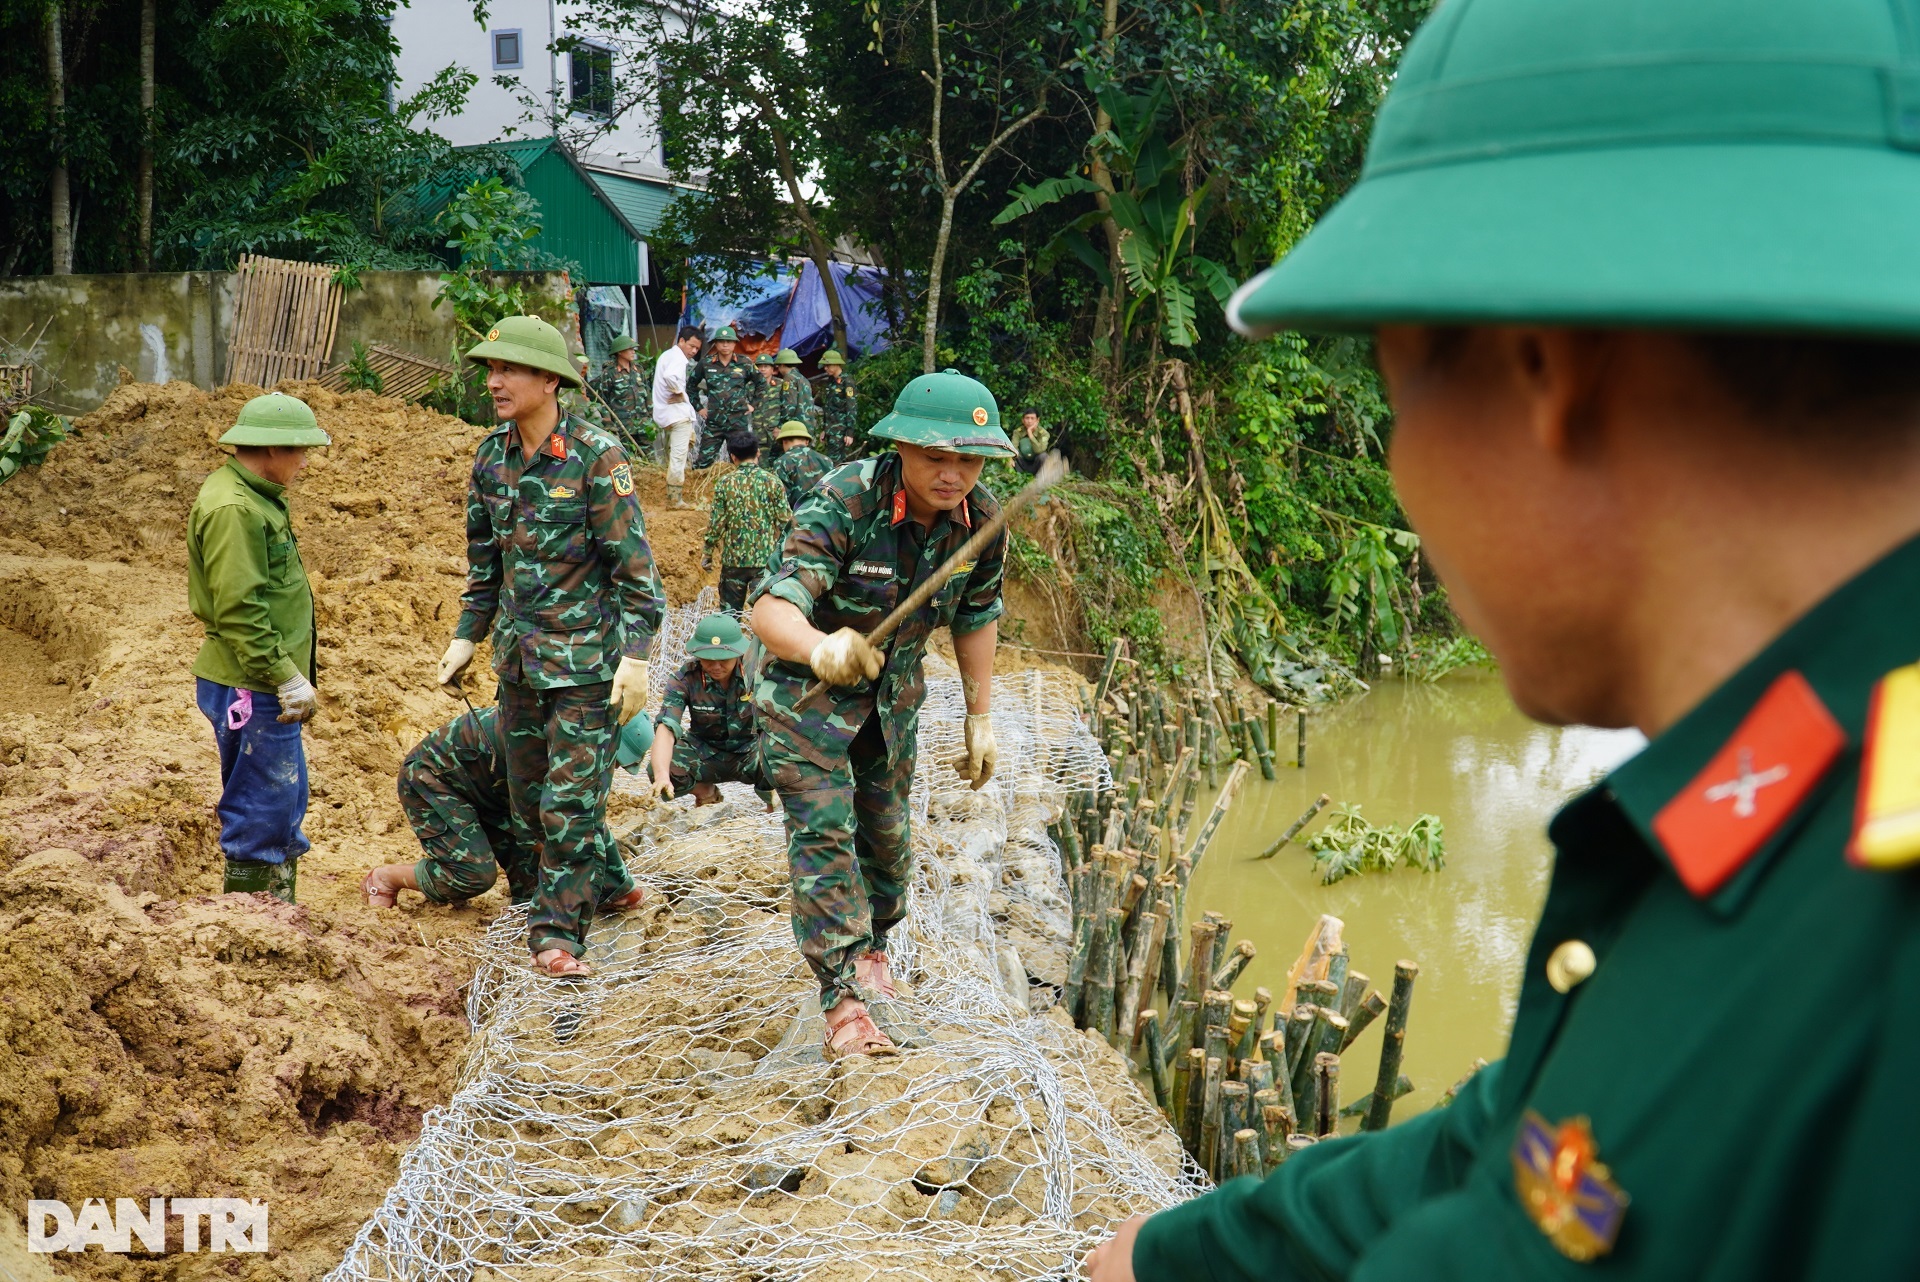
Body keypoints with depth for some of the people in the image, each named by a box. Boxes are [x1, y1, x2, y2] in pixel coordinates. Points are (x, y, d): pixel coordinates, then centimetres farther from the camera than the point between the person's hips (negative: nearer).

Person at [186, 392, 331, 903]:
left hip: (265, 687, 11)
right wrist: (287, 679, -21)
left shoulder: (257, 497, 13)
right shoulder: (232, 508, -19)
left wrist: (291, 676, 22)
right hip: (251, 689, -11)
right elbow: (239, 613, -23)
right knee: (263, 810, -3)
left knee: (285, 803, 18)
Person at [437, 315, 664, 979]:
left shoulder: (596, 457, -14)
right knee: (528, 799, 13)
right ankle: (588, 888, 30)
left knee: (572, 801, -6)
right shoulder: (491, 458, 5)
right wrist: (467, 636, 14)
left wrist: (636, 655, -18)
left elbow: (634, 564, -13)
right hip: (520, 656, 7)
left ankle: (557, 931, 1)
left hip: (586, 657, -7)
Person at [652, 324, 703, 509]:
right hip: (678, 413, -10)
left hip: (663, 415, 10)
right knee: (678, 457, -9)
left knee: (672, 456, 19)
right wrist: (679, 392, -17)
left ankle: (671, 498, 25)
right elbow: (670, 376, -33)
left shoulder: (666, 355, 20)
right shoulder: (678, 357, -13)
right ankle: (674, 499, -11)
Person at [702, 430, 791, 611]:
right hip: (766, 559, -1)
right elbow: (784, 521, -5)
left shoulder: (724, 483, -3)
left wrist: (707, 552, 9)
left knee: (729, 612, 10)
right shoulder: (772, 481, -4)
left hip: (733, 557, 1)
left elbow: (716, 523, -2)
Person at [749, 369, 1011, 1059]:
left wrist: (980, 718, 6)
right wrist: (822, 647, -66)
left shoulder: (982, 521, -17)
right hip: (805, 684, -5)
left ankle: (871, 942, 44)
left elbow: (976, 616, 2)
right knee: (824, 832, -15)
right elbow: (770, 610, -44)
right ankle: (843, 1002, -11)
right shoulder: (843, 504, -34)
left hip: (894, 687, 5)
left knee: (887, 828, 17)